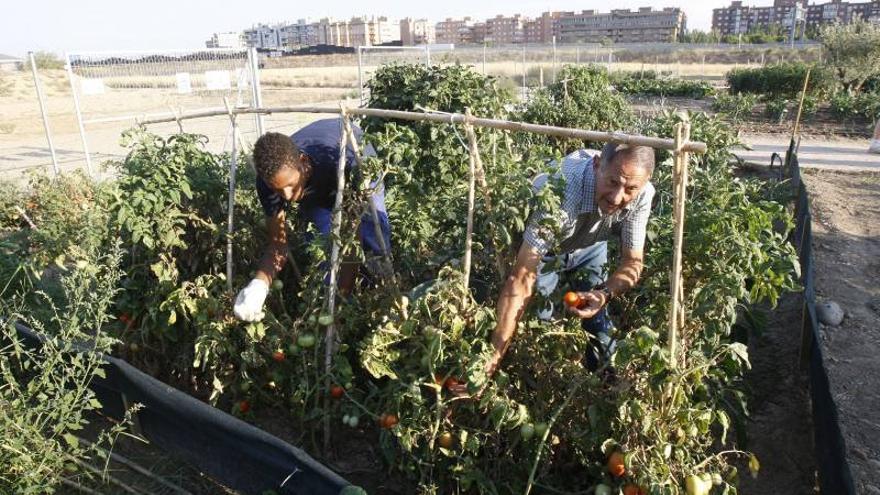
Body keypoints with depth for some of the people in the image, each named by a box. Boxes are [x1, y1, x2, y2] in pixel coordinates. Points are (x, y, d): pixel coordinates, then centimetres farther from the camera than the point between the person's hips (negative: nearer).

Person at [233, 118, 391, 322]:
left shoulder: (339, 162, -48)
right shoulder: (270, 180, -34)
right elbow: (277, 242, -26)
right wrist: (259, 285, -45)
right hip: (314, 188, 3)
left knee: (376, 243, -19)